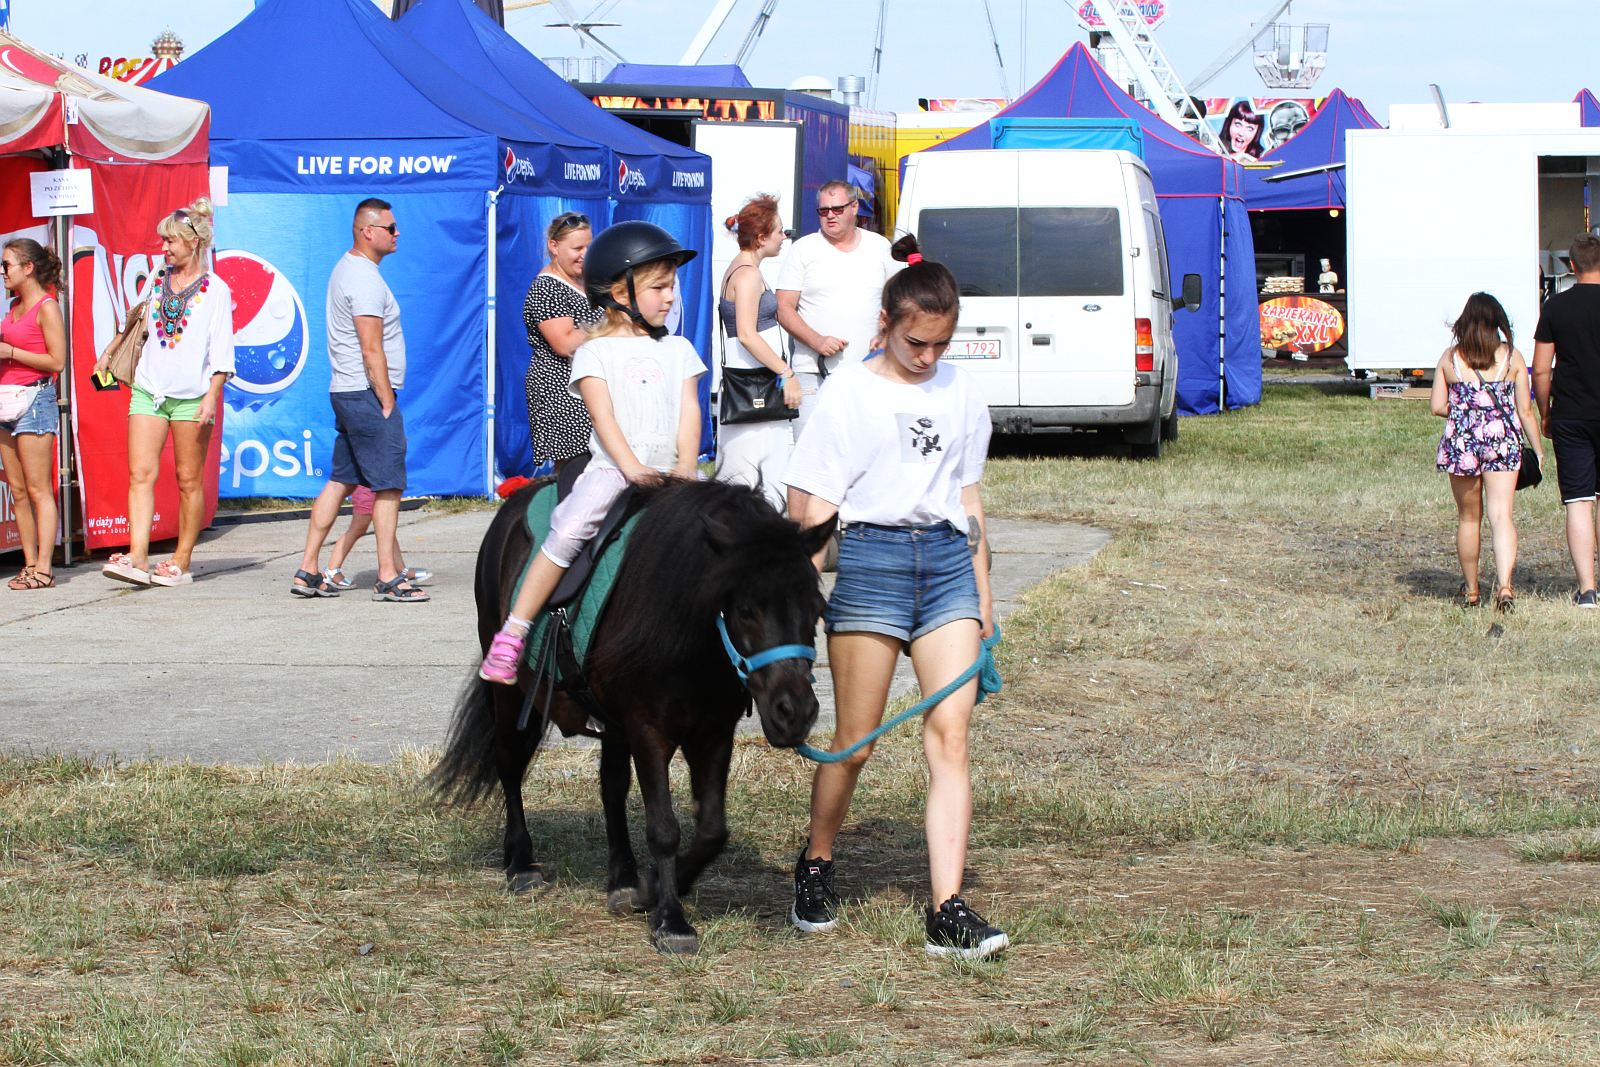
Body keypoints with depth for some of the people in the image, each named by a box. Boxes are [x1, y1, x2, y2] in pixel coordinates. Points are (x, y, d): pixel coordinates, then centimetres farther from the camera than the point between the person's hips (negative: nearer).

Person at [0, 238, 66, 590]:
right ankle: (30, 563, 7)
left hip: (35, 398, -8)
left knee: (38, 490, -7)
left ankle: (43, 568, -7)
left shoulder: (46, 308, -9)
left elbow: (57, 361, -14)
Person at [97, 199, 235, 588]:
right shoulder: (157, 281, 13)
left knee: (189, 479, 2)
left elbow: (221, 351, -4)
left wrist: (212, 395, -12)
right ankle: (137, 557, -16)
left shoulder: (215, 290, -1)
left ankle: (182, 562, 8)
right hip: (149, 391, 4)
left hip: (192, 395, -4)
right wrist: (110, 355, 25)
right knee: (141, 473, -9)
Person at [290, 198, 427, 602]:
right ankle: (388, 577, -7)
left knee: (340, 480, 11)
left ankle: (308, 570, 11)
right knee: (388, 485, -7)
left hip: (345, 391, 10)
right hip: (368, 393, -10)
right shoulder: (365, 279, -16)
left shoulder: (346, 269, 17)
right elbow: (372, 350, -20)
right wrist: (387, 403, -16)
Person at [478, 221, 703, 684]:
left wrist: (686, 467, -9)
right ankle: (511, 636, -26)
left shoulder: (678, 350, 18)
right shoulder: (596, 353, 7)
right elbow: (603, 415, -4)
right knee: (568, 532, -26)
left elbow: (690, 410, 9)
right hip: (612, 468, -4)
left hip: (668, 475, 4)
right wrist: (632, 468, -19)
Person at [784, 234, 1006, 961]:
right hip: (869, 554, -4)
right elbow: (811, 503, -4)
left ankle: (948, 914, -9)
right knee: (856, 738, 2)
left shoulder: (961, 393, 11)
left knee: (950, 734, -6)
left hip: (945, 557, 4)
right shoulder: (849, 394, -2)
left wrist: (982, 593, 17)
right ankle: (816, 867, 29)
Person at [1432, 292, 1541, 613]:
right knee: (1502, 515, -4)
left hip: (1461, 442, 1)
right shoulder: (1512, 357, -2)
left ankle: (1471, 589, 24)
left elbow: (1438, 406, 1)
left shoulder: (1450, 358, 0)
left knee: (1468, 518, 15)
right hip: (1503, 442, -1)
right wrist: (1538, 449, 9)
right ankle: (1504, 584, -23)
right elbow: (1525, 409, -1)